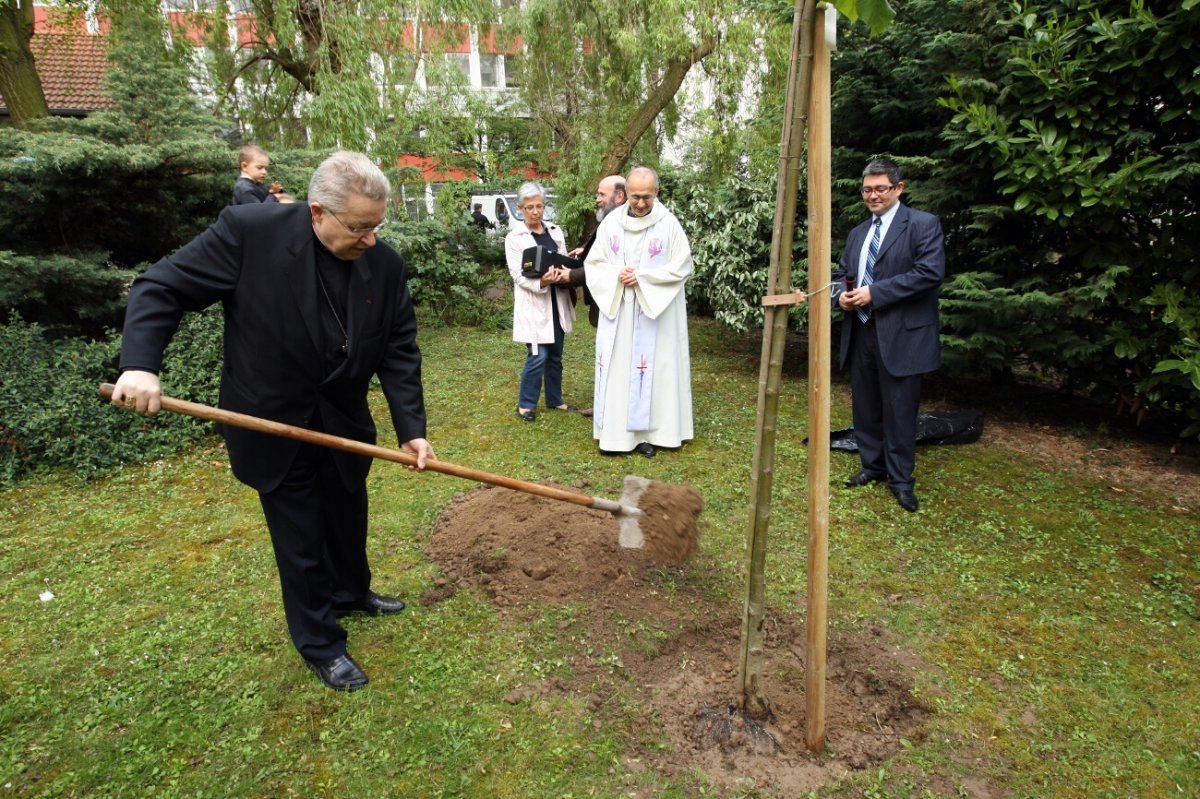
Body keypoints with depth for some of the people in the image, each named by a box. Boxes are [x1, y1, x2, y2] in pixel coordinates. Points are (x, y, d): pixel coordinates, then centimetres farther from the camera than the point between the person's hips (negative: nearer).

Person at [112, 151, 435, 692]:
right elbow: (160, 288, -14)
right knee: (300, 540, 8)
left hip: (344, 422, 4)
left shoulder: (386, 265, -10)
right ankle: (320, 644, 29)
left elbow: (399, 352, -7)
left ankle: (351, 593, 50)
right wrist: (140, 364, -28)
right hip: (272, 422, -4)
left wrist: (412, 429, -15)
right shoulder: (249, 231, -21)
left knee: (348, 519, 22)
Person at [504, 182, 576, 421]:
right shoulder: (514, 238, -4)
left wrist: (565, 274, -14)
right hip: (533, 304, -5)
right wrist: (541, 283, -29)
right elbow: (517, 275, -10)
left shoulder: (555, 231, 10)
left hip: (557, 302, 5)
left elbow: (565, 262, 11)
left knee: (555, 355, 13)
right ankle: (525, 404, 9)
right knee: (538, 356, -8)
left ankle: (555, 400, 28)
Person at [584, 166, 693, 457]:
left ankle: (647, 432, 12)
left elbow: (683, 267, -6)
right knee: (616, 369, 5)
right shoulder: (611, 222, 3)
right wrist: (616, 275, -12)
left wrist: (643, 277, -14)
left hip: (656, 311, -2)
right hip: (617, 309, 3)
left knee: (652, 368, 2)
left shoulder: (669, 224, -6)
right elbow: (594, 263, 7)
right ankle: (615, 431, 16)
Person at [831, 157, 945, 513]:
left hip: (900, 334, -6)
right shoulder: (858, 233, 17)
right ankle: (873, 466, 29)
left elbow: (931, 272, -16)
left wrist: (874, 292, -18)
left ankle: (901, 479, 13)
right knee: (865, 406, 14)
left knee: (899, 410, 0)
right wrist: (842, 294, -3)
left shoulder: (923, 224, -4)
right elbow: (841, 273, 22)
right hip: (860, 333, 7)